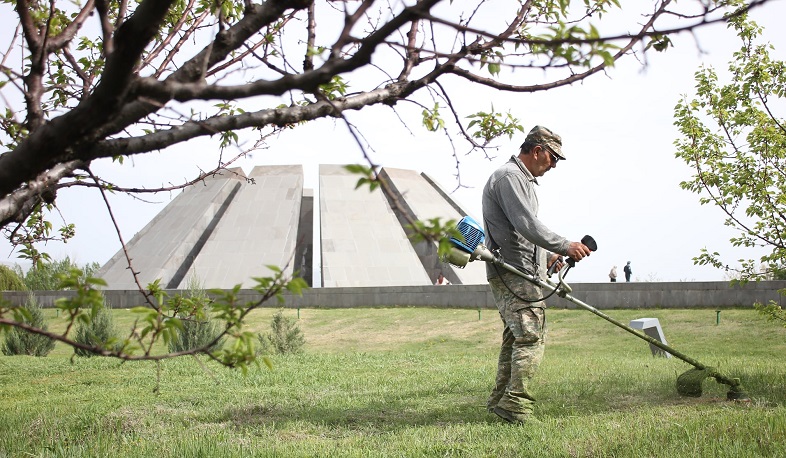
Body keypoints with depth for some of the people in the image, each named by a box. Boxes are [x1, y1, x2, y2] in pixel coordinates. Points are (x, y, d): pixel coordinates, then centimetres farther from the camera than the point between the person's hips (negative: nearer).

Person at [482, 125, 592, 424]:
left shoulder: (523, 179, 23)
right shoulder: (508, 177, -12)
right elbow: (527, 225, -23)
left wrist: (547, 255, 20)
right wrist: (565, 246, -22)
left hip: (519, 273, 11)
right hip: (513, 273, -11)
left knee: (516, 337, 15)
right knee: (531, 337, -13)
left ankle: (500, 400, 22)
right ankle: (517, 405, -11)